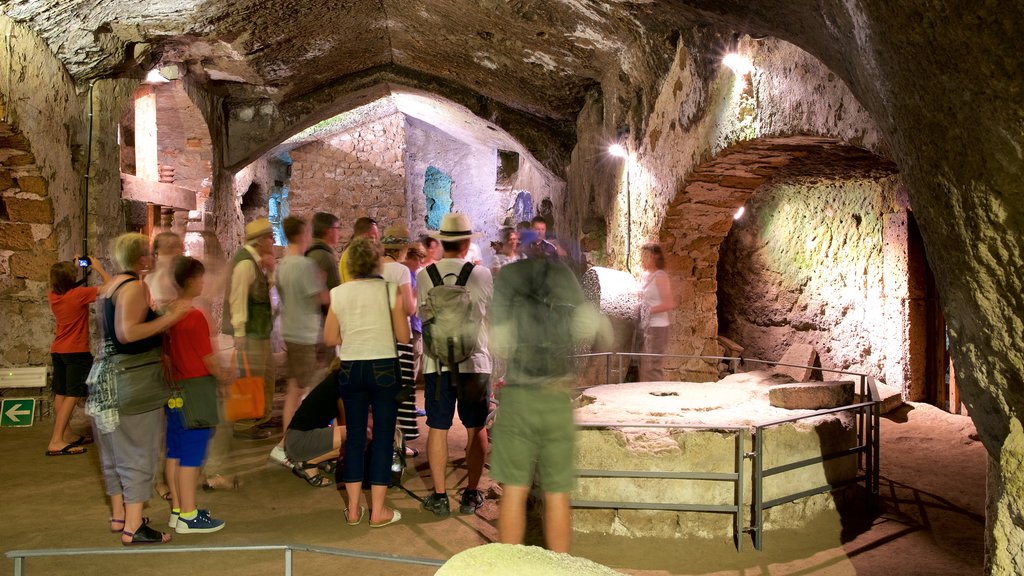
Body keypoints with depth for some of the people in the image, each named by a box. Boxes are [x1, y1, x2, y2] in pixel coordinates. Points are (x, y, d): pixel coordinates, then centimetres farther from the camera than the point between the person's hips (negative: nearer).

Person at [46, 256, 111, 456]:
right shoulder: (79, 294, -18)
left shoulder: (52, 296, 2)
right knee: (72, 395, -8)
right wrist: (99, 268, -2)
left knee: (60, 394, 13)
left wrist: (74, 268, 21)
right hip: (77, 352, -8)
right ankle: (56, 442, -14)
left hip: (58, 351, 8)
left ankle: (64, 436, 22)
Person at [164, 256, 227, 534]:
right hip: (196, 388, -8)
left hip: (175, 389, 8)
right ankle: (188, 516, 4)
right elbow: (208, 357, -13)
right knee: (192, 454, -2)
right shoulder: (195, 316, -17)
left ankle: (177, 510, 23)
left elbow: (167, 352, 12)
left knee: (175, 451, 13)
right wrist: (224, 378, 2)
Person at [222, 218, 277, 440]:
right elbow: (238, 299, -21)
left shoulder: (256, 260, 11)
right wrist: (240, 333, -22)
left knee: (266, 372, 20)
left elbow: (269, 286, 14)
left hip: (259, 329, 10)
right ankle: (244, 426, 7)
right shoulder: (246, 262, -18)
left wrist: (270, 268, -1)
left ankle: (259, 416, 34)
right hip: (249, 330, -10)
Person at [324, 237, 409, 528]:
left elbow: (330, 338, 1)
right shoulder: (390, 290, -7)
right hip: (383, 368, -3)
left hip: (351, 369, 3)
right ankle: (378, 511, 9)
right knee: (383, 437, 6)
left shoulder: (339, 293, 0)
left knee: (354, 436, 12)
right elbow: (403, 337, -6)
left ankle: (353, 509, 18)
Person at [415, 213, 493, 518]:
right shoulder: (482, 275, -5)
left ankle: (439, 496, 12)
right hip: (476, 361, 0)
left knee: (438, 429, 9)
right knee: (476, 429, 12)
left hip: (437, 362, 1)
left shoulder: (424, 275, -3)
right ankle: (471, 494, 17)